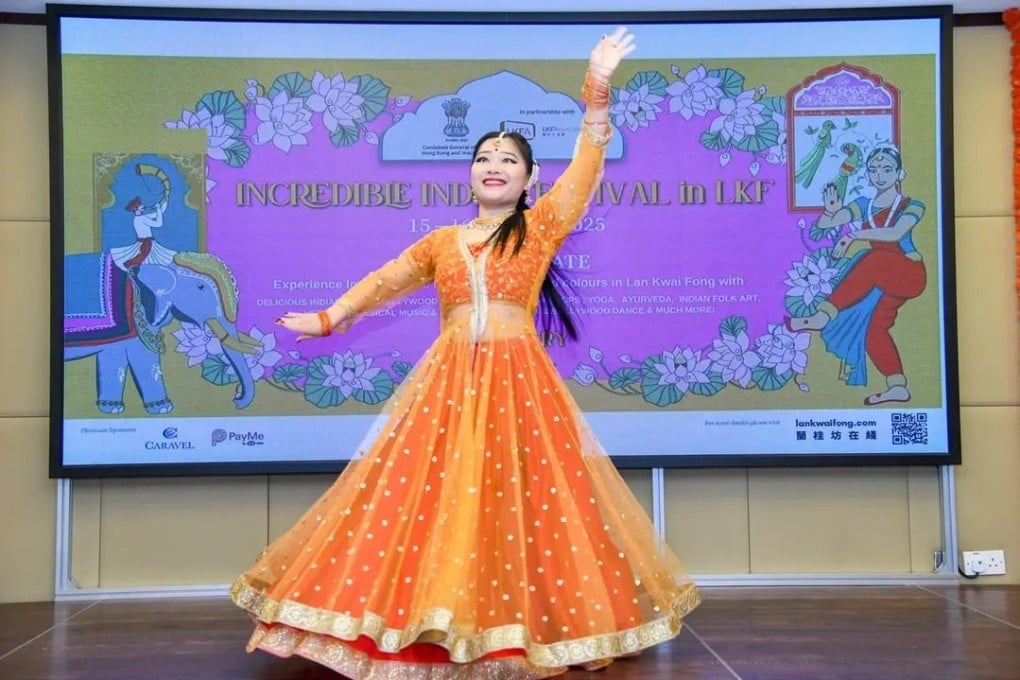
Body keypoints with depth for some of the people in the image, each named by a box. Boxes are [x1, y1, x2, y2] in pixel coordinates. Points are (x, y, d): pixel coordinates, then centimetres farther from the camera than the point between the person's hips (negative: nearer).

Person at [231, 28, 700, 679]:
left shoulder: (542, 226, 7)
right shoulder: (440, 241, 15)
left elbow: (588, 162, -3)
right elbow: (383, 281, 23)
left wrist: (597, 89, -14)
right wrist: (328, 319, 22)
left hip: (519, 379, -2)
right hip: (447, 382, 3)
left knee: (525, 495, -4)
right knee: (425, 493, -1)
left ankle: (529, 616, 10)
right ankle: (428, 620, 9)